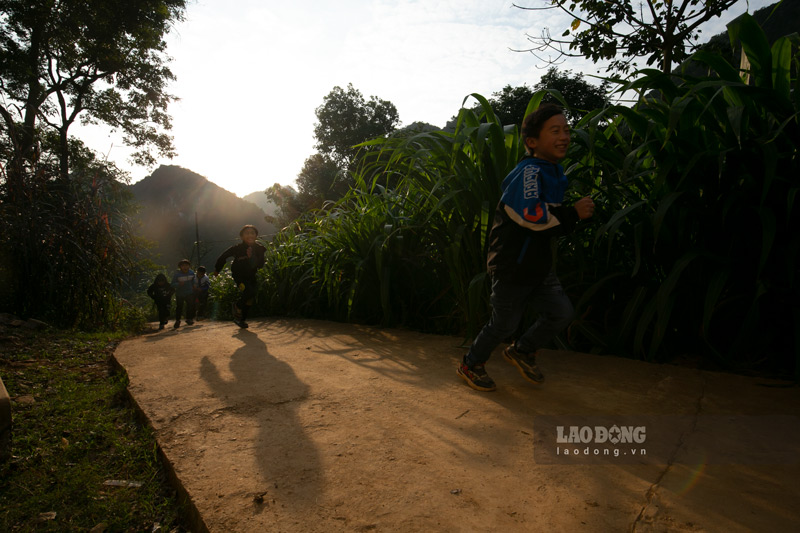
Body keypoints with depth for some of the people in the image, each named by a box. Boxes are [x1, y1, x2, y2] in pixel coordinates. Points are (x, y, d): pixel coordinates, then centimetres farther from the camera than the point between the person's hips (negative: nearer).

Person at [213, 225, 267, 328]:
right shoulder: (237, 248, -17)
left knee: (249, 300, 7)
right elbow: (223, 257, -4)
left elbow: (261, 265, -11)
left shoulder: (259, 249, -8)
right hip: (239, 276, -4)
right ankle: (237, 306, 3)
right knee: (249, 292, -26)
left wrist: (252, 257, -28)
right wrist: (217, 270, 7)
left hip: (251, 277, 5)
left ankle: (241, 319, 27)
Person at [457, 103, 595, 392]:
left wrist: (573, 217, 4)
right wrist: (573, 214, -22)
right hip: (512, 266, -9)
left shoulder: (553, 172, 12)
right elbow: (532, 214, -33)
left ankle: (521, 352, 28)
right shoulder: (529, 171, -20)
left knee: (561, 313, 4)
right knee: (505, 324, 4)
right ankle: (471, 364, 29)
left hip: (538, 265, 9)